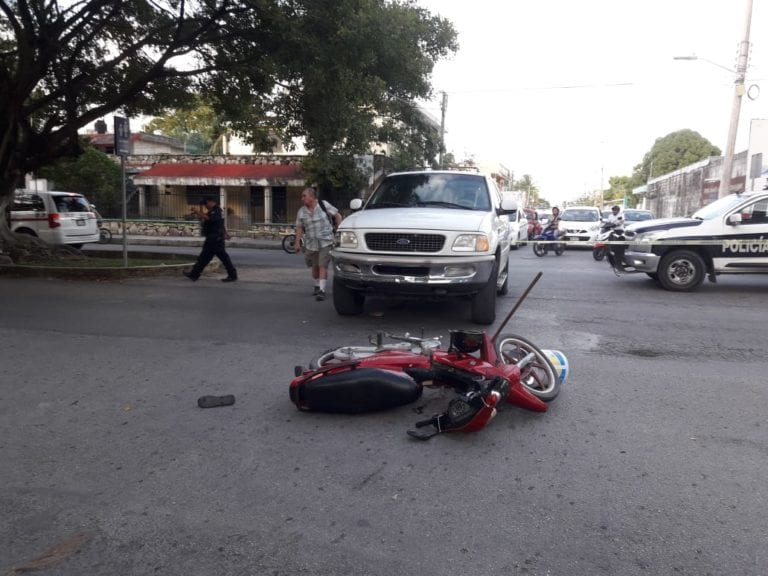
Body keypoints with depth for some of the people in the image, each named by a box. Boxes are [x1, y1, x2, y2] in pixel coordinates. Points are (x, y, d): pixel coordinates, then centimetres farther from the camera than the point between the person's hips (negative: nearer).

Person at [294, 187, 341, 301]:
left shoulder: (324, 205, -4)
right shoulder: (301, 212, 4)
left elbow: (337, 216, 3)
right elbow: (299, 228, 7)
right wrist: (297, 243, 1)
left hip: (326, 242, -3)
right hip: (311, 244, 3)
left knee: (323, 266, -11)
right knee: (315, 267, 12)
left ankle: (322, 290, -9)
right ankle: (317, 286, 35)